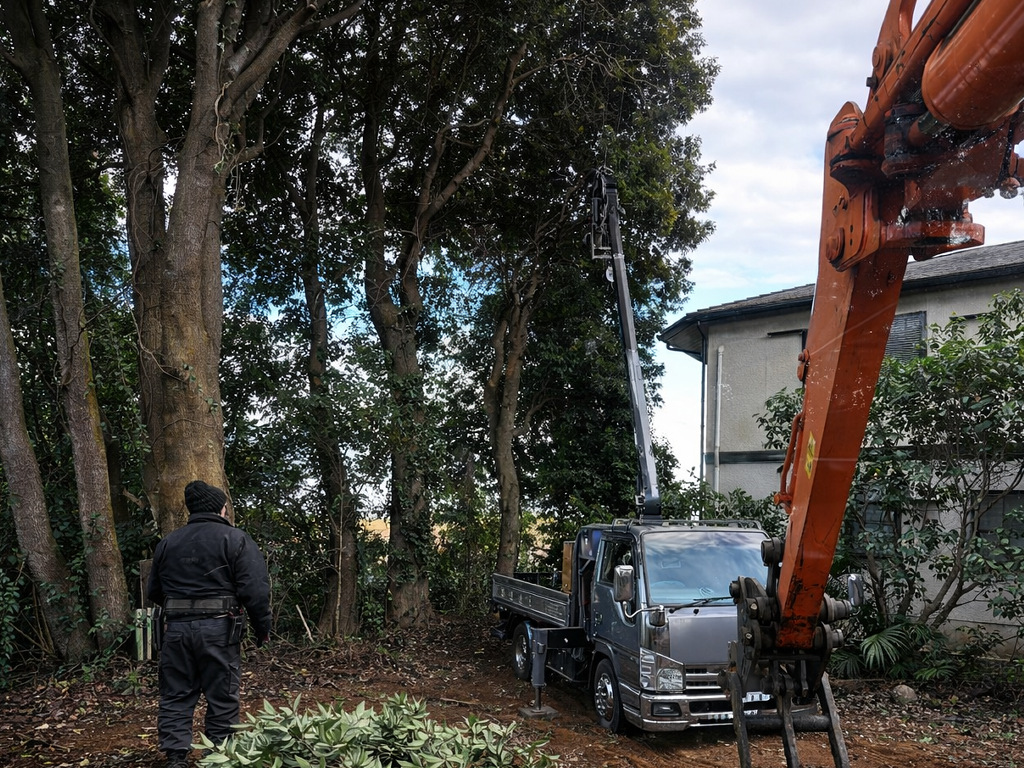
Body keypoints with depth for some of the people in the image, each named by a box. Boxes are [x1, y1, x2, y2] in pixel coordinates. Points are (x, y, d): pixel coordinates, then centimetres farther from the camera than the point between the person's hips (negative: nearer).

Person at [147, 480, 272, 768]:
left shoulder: (167, 543, 11)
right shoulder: (235, 539, -4)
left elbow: (153, 592, 16)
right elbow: (255, 590, -11)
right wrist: (262, 629, -1)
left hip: (176, 628, 4)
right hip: (218, 629, -4)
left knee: (175, 698, 12)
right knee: (222, 700, 5)